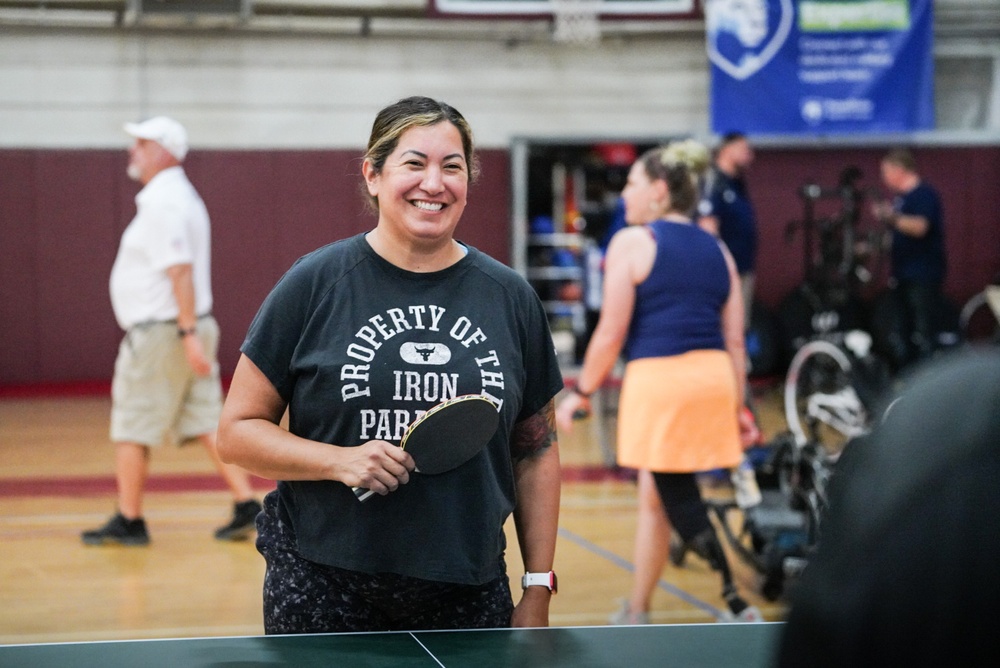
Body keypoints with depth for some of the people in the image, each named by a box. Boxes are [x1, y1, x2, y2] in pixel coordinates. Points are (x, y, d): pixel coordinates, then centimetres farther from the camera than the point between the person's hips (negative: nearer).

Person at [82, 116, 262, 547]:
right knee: (206, 423, 7)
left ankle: (128, 522, 9)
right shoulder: (179, 196, 17)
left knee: (131, 429, 2)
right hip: (182, 330, 9)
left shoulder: (162, 204, -15)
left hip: (160, 333, -9)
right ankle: (246, 506, 2)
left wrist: (188, 334, -27)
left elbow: (180, 272, -23)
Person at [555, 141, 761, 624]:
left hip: (658, 376, -7)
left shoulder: (632, 242, -1)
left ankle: (738, 606, -11)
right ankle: (636, 613, 28)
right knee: (653, 496, 18)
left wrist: (581, 393, 4)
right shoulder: (716, 250, 16)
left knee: (678, 500, -2)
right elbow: (734, 340, 13)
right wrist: (738, 406, 19)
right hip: (713, 376, 7)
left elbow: (610, 333, -6)